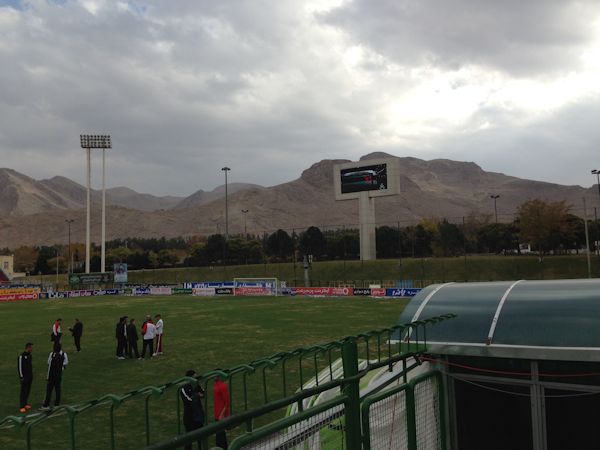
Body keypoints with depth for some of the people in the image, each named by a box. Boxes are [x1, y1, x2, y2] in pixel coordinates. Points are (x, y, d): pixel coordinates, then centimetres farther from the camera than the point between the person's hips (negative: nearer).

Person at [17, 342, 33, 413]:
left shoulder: (30, 356, 10)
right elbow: (19, 367, -14)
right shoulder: (22, 356, -14)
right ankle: (22, 407, -2)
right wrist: (21, 377, -14)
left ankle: (25, 404, 20)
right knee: (23, 391, -6)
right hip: (24, 377, -7)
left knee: (28, 391, 11)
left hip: (30, 376, 7)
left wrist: (31, 375, 16)